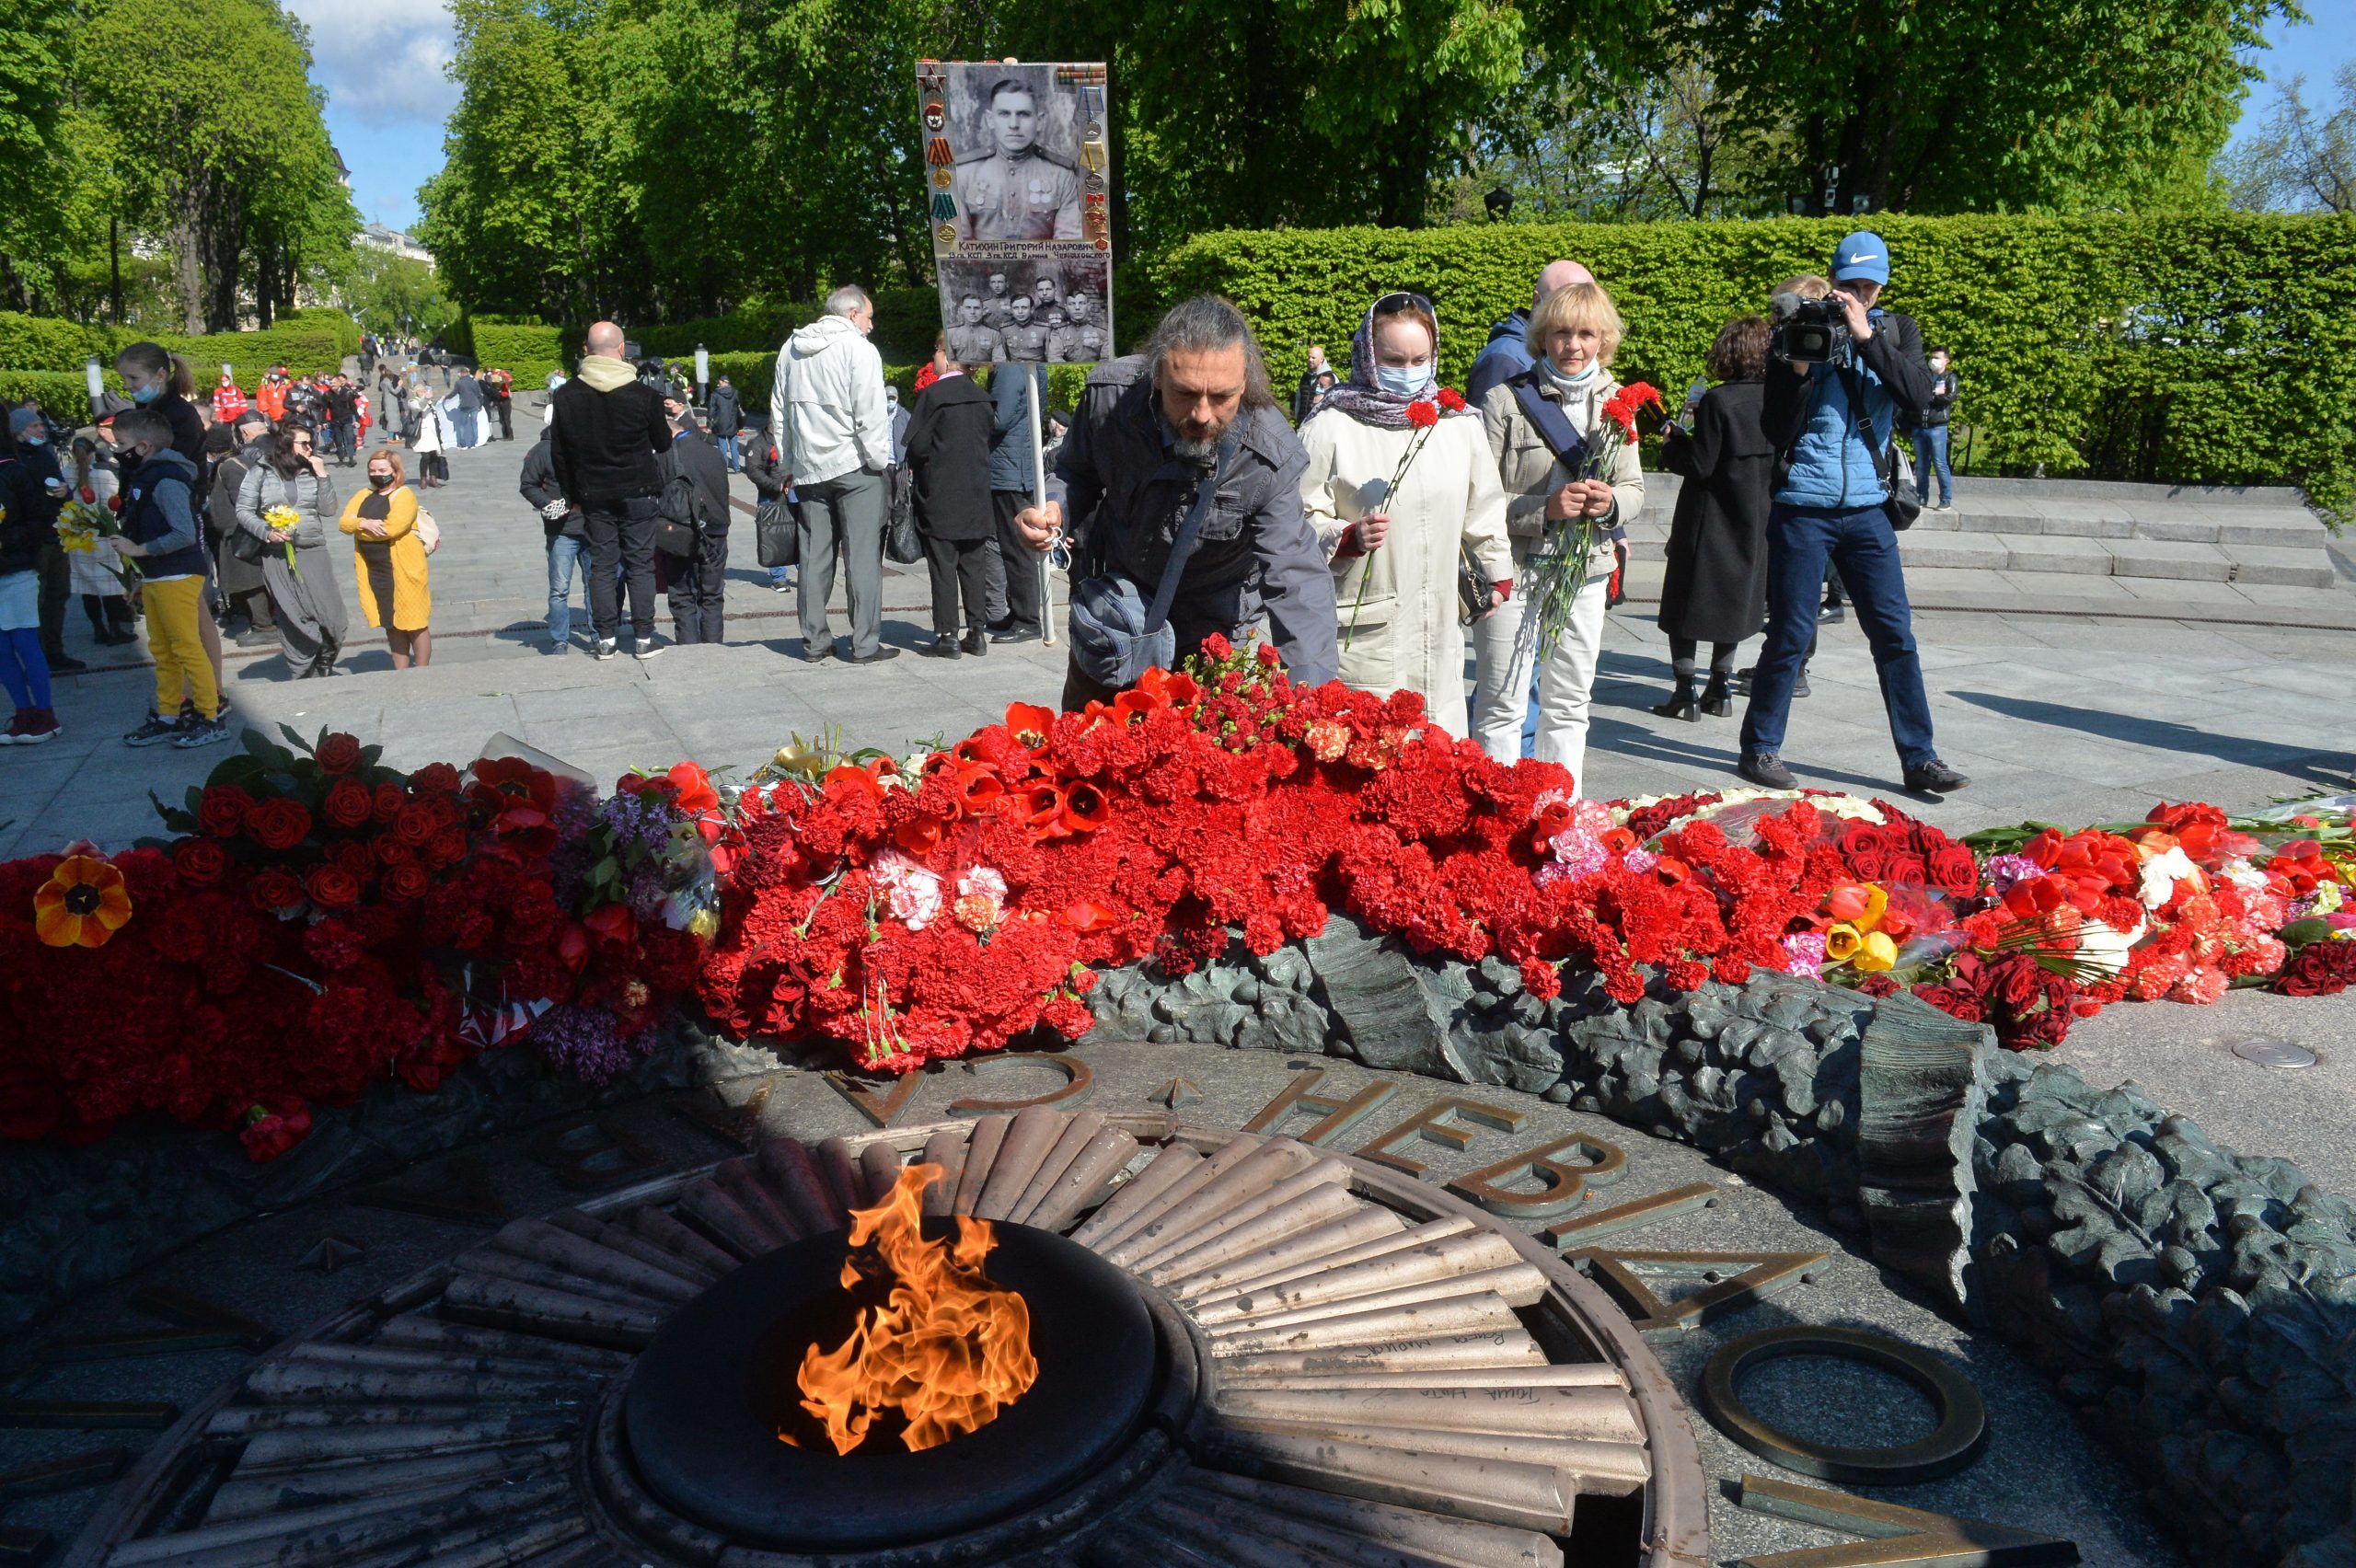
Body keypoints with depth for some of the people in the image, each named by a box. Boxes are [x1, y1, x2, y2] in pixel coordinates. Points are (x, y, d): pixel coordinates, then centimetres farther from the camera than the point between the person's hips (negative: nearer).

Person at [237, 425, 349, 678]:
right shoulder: (261, 471, 3)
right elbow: (243, 510, 4)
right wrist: (266, 532, -10)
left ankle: (324, 667, 16)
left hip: (314, 553, 2)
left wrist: (322, 475, -4)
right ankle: (304, 675, 8)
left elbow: (328, 510, 2)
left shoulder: (312, 471, 10)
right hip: (278, 556, -2)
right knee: (294, 619, -1)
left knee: (330, 614, -4)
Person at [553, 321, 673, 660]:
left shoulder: (566, 395, -3)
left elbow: (560, 453, 3)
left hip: (593, 495, 2)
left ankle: (605, 640, 9)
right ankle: (643, 639, 6)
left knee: (602, 566, 7)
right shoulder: (643, 394, -11)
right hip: (637, 492, -2)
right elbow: (663, 444, 1)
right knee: (641, 565, 5)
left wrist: (572, 495, 13)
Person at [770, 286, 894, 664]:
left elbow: (779, 412, 16)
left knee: (814, 556, 10)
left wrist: (787, 463, 21)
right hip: (853, 464, -6)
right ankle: (865, 644, -2)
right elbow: (870, 414, -13)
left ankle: (814, 641, 13)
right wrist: (880, 461, -5)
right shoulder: (858, 348, -8)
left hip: (807, 467, 6)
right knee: (863, 555, -2)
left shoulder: (791, 349, 13)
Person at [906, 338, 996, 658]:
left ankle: (947, 636, 1)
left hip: (940, 498, -5)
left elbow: (917, 445, -12)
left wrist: (915, 465, 7)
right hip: (976, 497, 5)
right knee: (973, 566, 10)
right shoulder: (982, 398, 4)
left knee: (943, 567, 0)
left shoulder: (932, 395, -12)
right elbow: (988, 442, 10)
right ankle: (977, 633, 12)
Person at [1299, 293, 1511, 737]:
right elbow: (1301, 521, -3)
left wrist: (1499, 574, 30)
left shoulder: (1460, 424, 11)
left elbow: (1483, 506, 24)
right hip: (1361, 632, -4)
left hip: (1438, 630, 5)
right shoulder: (1331, 427, -4)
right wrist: (1348, 537, -21)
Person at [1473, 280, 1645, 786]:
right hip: (1514, 571, -5)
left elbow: (1634, 489, 11)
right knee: (1504, 705, 0)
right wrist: (1545, 508, -22)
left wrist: (1610, 503, -11)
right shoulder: (1506, 400, -7)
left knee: (1569, 703, 12)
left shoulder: (1616, 402, 8)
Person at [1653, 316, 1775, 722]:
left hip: (1711, 517, -6)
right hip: (1756, 518, 6)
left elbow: (1700, 464, -18)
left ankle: (1685, 692, 1)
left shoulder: (1718, 401, -18)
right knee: (1735, 599, 17)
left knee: (1686, 601, 4)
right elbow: (1777, 459, 10)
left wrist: (1672, 442, 1)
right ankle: (1719, 689, 20)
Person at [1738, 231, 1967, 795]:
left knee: (1895, 634, 3)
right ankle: (1759, 749, 15)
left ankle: (1919, 758, 10)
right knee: (1791, 634, 1)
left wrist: (1866, 336, -15)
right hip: (1802, 509, -3)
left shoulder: (1896, 331, 10)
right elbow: (1776, 429, -5)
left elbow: (1918, 398, -9)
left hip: (1867, 510, 3)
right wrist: (1799, 366, -18)